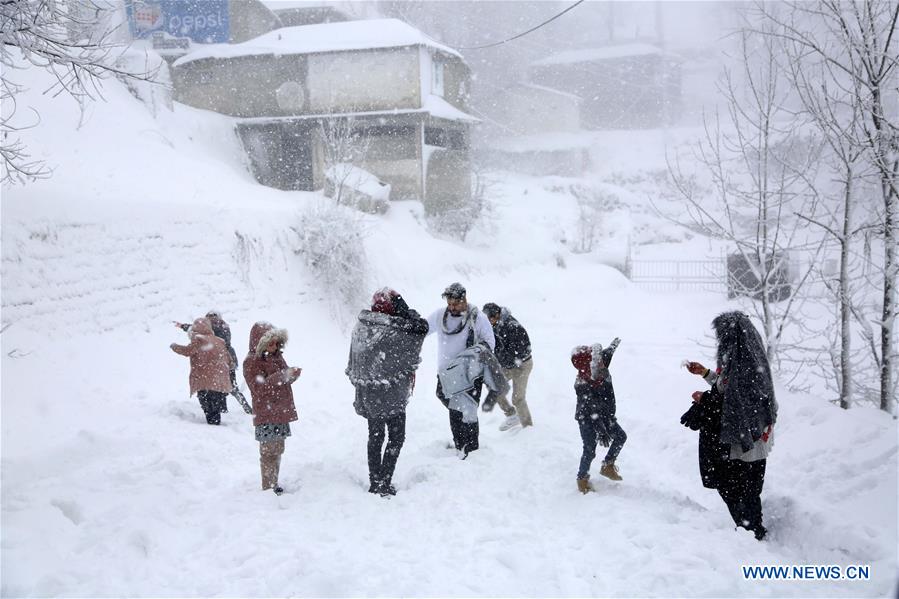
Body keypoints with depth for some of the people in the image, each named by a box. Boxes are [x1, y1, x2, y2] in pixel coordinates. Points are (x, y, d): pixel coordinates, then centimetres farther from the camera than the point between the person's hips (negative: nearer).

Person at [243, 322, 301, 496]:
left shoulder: (276, 356, 13)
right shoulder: (252, 361, -12)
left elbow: (284, 380, 21)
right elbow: (259, 387, -21)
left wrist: (293, 374, -3)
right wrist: (283, 375, -27)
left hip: (281, 411, 8)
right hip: (266, 414, -8)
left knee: (278, 449, 14)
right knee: (269, 451, -6)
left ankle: (273, 484, 25)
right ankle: (268, 488, 1)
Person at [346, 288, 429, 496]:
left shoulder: (360, 327, 0)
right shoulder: (394, 331, -21)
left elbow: (352, 364, 8)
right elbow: (421, 326, -10)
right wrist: (402, 306, -8)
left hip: (367, 393, 6)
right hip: (391, 393, -6)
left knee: (375, 436, 18)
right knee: (396, 437, 8)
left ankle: (375, 483, 24)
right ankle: (384, 483, 3)